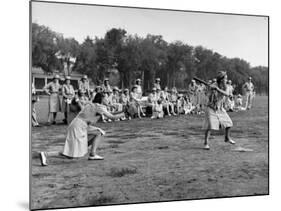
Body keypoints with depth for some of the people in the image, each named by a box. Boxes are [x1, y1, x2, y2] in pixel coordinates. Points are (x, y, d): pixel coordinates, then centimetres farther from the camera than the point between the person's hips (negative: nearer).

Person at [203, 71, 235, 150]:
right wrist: (213, 91, -36)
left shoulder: (224, 86, -2)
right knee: (210, 126, -15)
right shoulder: (213, 86, -18)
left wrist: (217, 89, -32)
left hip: (220, 108, 6)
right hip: (212, 109, -6)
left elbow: (226, 94, -22)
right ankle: (206, 143, -6)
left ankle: (227, 138, 30)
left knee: (228, 123, 7)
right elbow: (210, 99, -21)